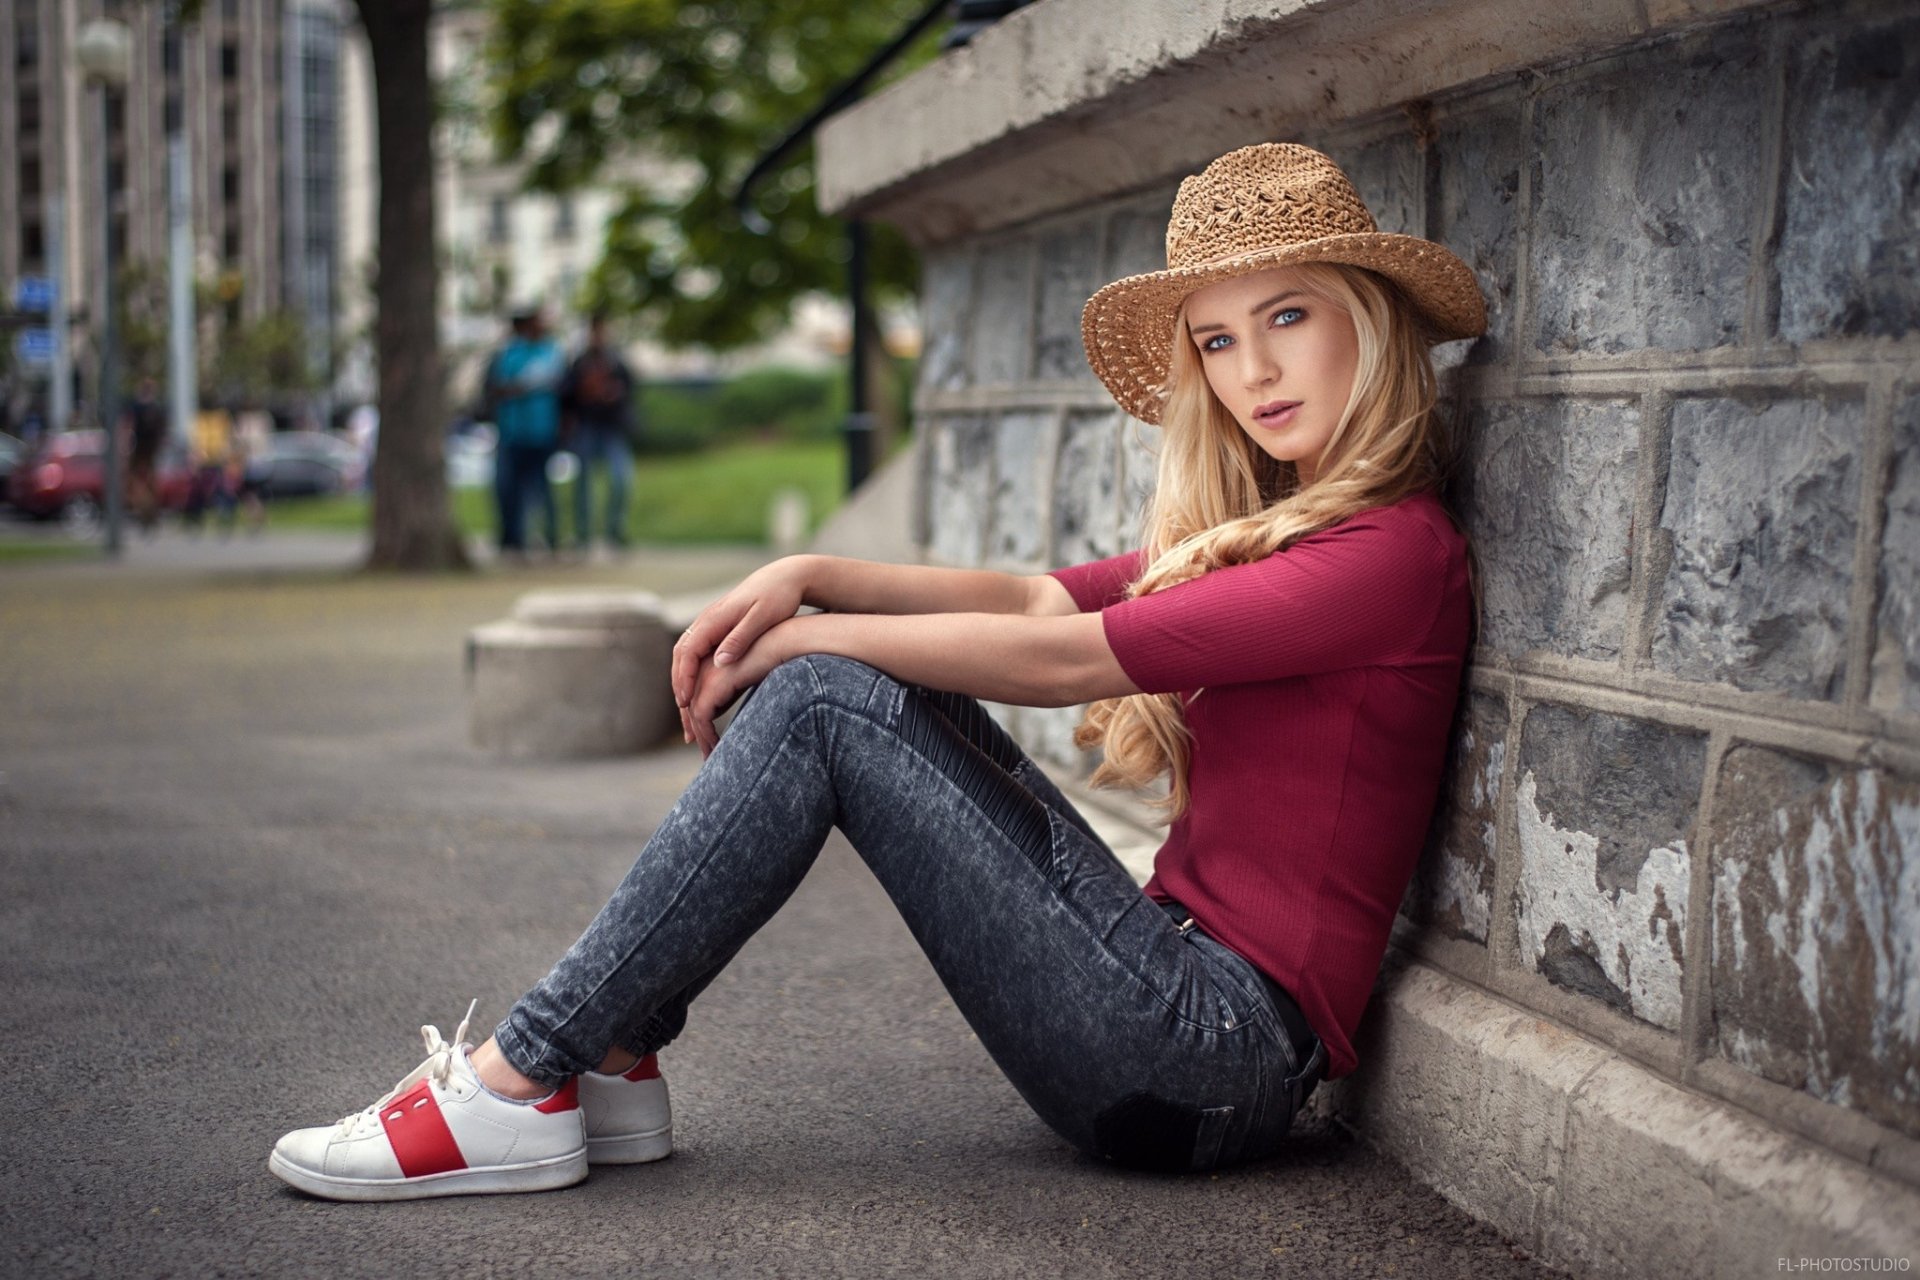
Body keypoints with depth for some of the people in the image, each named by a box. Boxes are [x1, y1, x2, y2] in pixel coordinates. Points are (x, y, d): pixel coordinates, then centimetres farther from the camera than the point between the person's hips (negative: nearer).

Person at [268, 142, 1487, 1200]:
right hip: (1176, 972, 8)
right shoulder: (1263, 531, 17)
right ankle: (609, 1063, 0)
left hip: (1221, 1058, -8)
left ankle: (518, 1089, -9)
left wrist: (811, 637, -4)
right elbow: (1035, 598, 13)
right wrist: (811, 578, -2)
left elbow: (1059, 658, -14)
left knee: (822, 700, -14)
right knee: (845, 675, 2)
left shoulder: (1393, 550, -12)